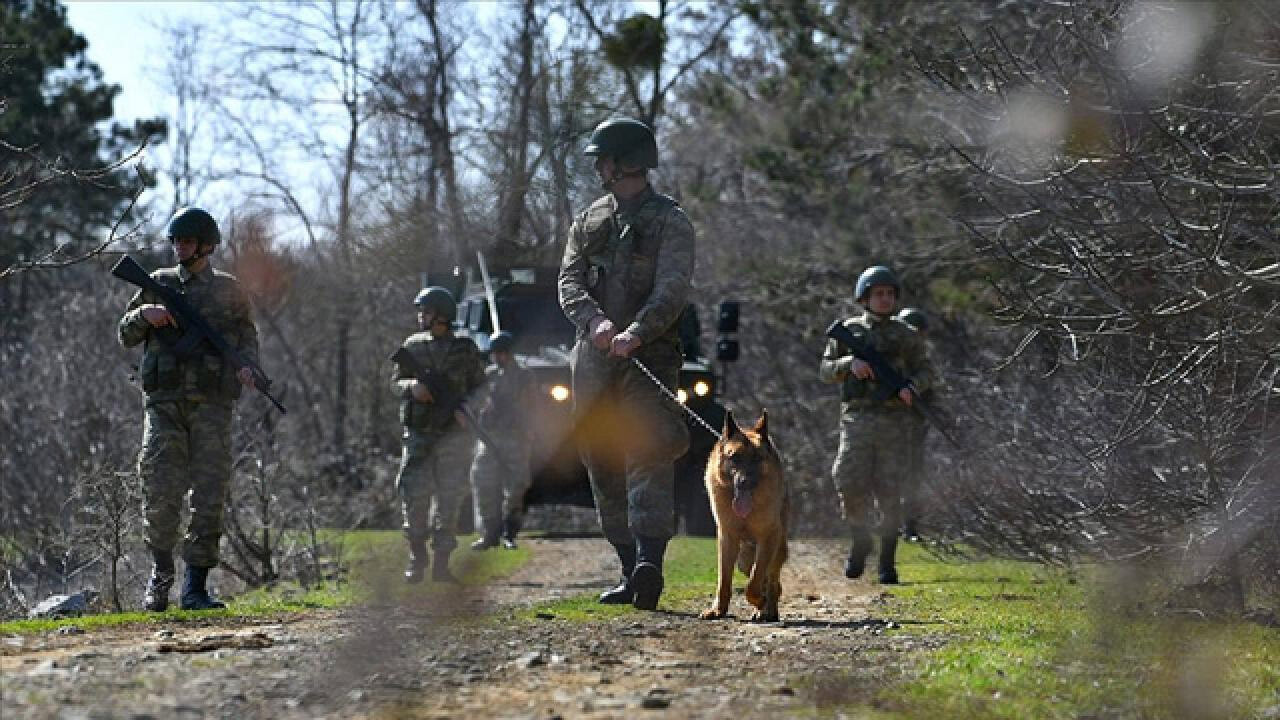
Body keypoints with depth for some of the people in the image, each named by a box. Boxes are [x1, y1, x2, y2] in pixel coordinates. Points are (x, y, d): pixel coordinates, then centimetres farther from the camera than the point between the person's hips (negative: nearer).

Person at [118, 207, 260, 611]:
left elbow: (247, 337, 17)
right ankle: (161, 572, 12)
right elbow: (126, 336, 15)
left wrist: (247, 368, -3)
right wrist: (144, 314, -6)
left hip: (211, 406, 0)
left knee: (210, 496, -4)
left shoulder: (228, 290, 10)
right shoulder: (159, 284, 11)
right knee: (161, 493, -9)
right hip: (165, 403, 0)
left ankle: (195, 588, 1)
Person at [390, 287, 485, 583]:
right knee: (414, 496, -6)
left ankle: (441, 563, 3)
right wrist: (412, 387, -11)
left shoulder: (465, 349, 4)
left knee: (449, 498, -2)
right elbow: (395, 383, 11)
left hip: (453, 435, -1)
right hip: (419, 434, 1)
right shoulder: (413, 345, 9)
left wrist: (466, 410, -13)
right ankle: (416, 561, 3)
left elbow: (480, 389, 6)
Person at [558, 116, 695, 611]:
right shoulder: (588, 221, 17)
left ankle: (650, 561, -31)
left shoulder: (669, 221, 0)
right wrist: (595, 321, -16)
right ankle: (631, 571, 11)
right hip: (594, 358, 6)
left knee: (649, 453, -19)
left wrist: (636, 332, -29)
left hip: (649, 354, -6)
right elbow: (569, 282, 5)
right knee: (604, 467, 5)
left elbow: (673, 290, -13)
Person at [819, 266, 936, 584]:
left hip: (895, 422, 0)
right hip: (858, 419, 0)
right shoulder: (848, 331, 9)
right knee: (852, 487, -12)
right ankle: (860, 543, 14)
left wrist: (912, 388, -10)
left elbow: (925, 371, 12)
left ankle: (887, 561, 6)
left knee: (889, 494, -3)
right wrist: (850, 364, -12)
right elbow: (826, 370, 8)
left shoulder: (905, 334, 9)